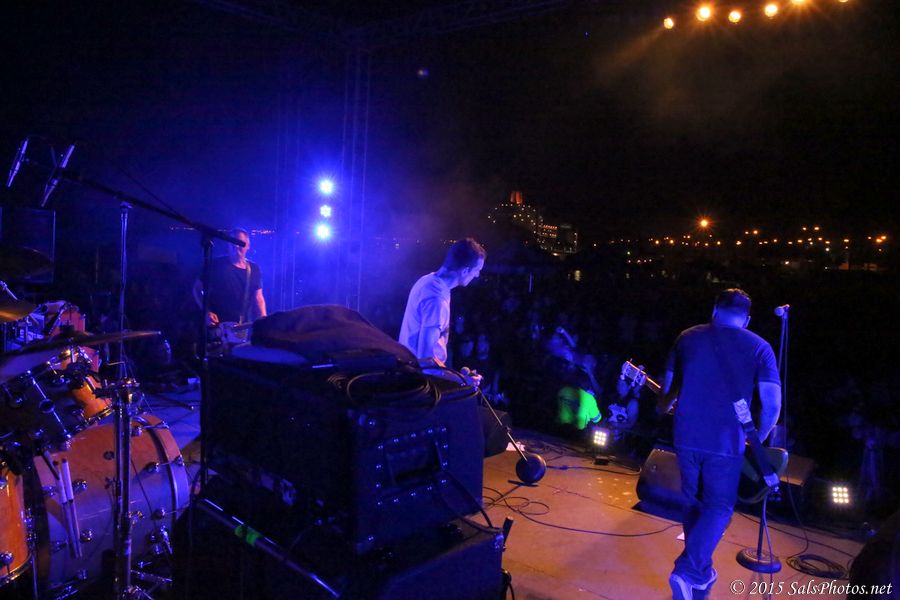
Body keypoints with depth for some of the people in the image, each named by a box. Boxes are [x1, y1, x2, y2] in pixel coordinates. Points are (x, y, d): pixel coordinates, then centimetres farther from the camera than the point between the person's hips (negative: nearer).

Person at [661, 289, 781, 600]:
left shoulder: (687, 337, 6)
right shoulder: (759, 348, -1)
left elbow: (668, 385, 14)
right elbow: (772, 404, -8)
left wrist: (665, 407, 34)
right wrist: (757, 441, 7)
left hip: (686, 437, 3)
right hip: (726, 443, -3)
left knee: (694, 503, 19)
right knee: (718, 508, 10)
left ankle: (702, 573, 31)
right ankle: (687, 571, -6)